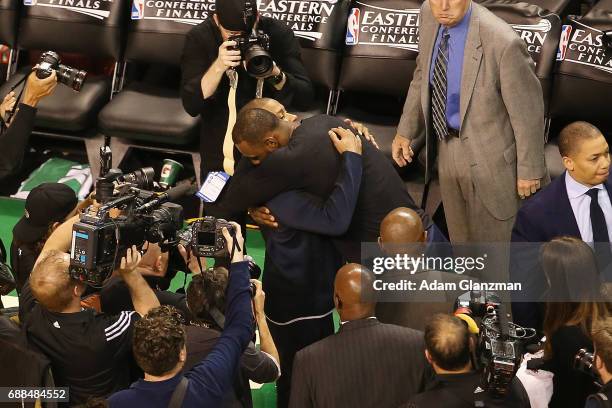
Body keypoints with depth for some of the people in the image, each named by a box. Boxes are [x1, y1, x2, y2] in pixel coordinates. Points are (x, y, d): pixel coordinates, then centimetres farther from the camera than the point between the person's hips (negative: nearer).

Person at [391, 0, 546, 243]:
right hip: (446, 148, 6)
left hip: (490, 156, -6)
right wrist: (406, 130, 7)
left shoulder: (502, 42, -31)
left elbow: (528, 111, -19)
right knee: (460, 237, 26)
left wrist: (529, 169, -10)